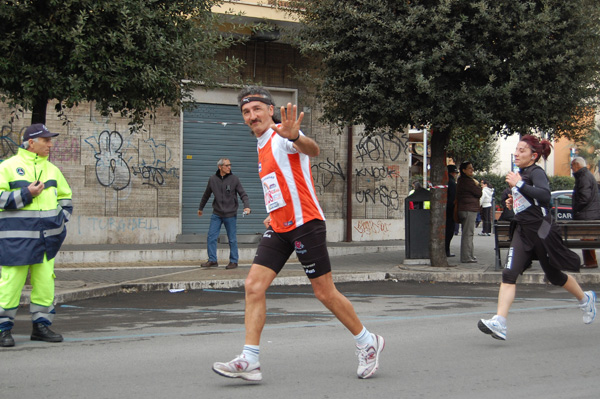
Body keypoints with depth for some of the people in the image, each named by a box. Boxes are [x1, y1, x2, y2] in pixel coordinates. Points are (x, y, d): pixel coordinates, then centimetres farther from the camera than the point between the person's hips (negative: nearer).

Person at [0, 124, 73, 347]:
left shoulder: (52, 170, 15)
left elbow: (65, 196, 28)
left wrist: (62, 219, 12)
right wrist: (26, 194, -16)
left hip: (46, 238, 6)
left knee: (45, 282, 6)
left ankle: (41, 325, 16)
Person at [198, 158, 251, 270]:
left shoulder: (234, 179, -2)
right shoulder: (212, 179, 3)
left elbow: (243, 194, -2)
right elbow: (206, 195, 18)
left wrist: (246, 206, -19)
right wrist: (200, 208, 27)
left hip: (230, 214, -2)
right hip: (216, 214, 2)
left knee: (232, 239, 2)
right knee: (211, 237, -2)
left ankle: (233, 261, 13)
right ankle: (212, 260, 7)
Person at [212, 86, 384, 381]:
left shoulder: (282, 136, -11)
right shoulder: (263, 146, 17)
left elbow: (313, 150, -35)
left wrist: (295, 137, -56)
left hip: (305, 224, -8)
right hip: (278, 228, 8)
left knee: (325, 293, -2)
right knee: (254, 285, -6)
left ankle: (368, 343, 18)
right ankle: (249, 362, -7)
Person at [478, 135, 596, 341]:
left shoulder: (537, 173, -12)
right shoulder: (521, 173, 14)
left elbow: (545, 195, -31)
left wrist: (519, 184, -28)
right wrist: (513, 201, 11)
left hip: (541, 230, -7)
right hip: (522, 231, 7)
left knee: (554, 276, 10)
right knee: (509, 274, -12)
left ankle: (585, 299, 40)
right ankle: (499, 323, -23)